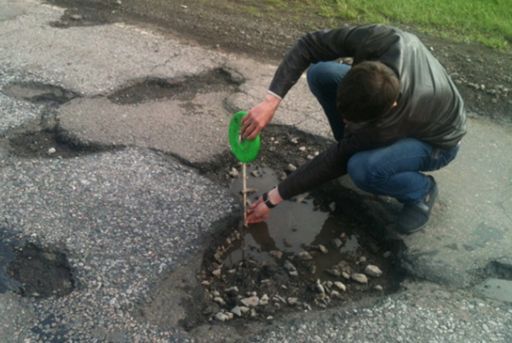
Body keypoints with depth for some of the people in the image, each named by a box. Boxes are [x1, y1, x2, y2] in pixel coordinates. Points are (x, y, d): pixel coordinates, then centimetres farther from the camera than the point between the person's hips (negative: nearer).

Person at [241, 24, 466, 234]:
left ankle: (422, 190, -4)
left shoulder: (392, 122, -42)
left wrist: (275, 197, -22)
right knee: (320, 73, -17)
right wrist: (271, 100, -38)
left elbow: (338, 159, -30)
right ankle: (352, 144, 4)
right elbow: (309, 45, -26)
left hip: (436, 141, -5)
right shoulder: (378, 41, -36)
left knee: (362, 168, -38)